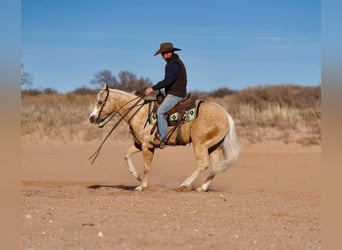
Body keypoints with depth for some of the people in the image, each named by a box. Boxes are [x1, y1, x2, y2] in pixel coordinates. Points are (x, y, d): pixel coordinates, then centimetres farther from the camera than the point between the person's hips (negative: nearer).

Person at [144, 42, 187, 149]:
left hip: (175, 95, -11)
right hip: (173, 93, 11)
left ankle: (162, 139, -23)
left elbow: (168, 81, -26)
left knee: (160, 111, -21)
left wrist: (153, 88, -24)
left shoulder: (174, 65, -17)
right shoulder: (174, 62, 17)